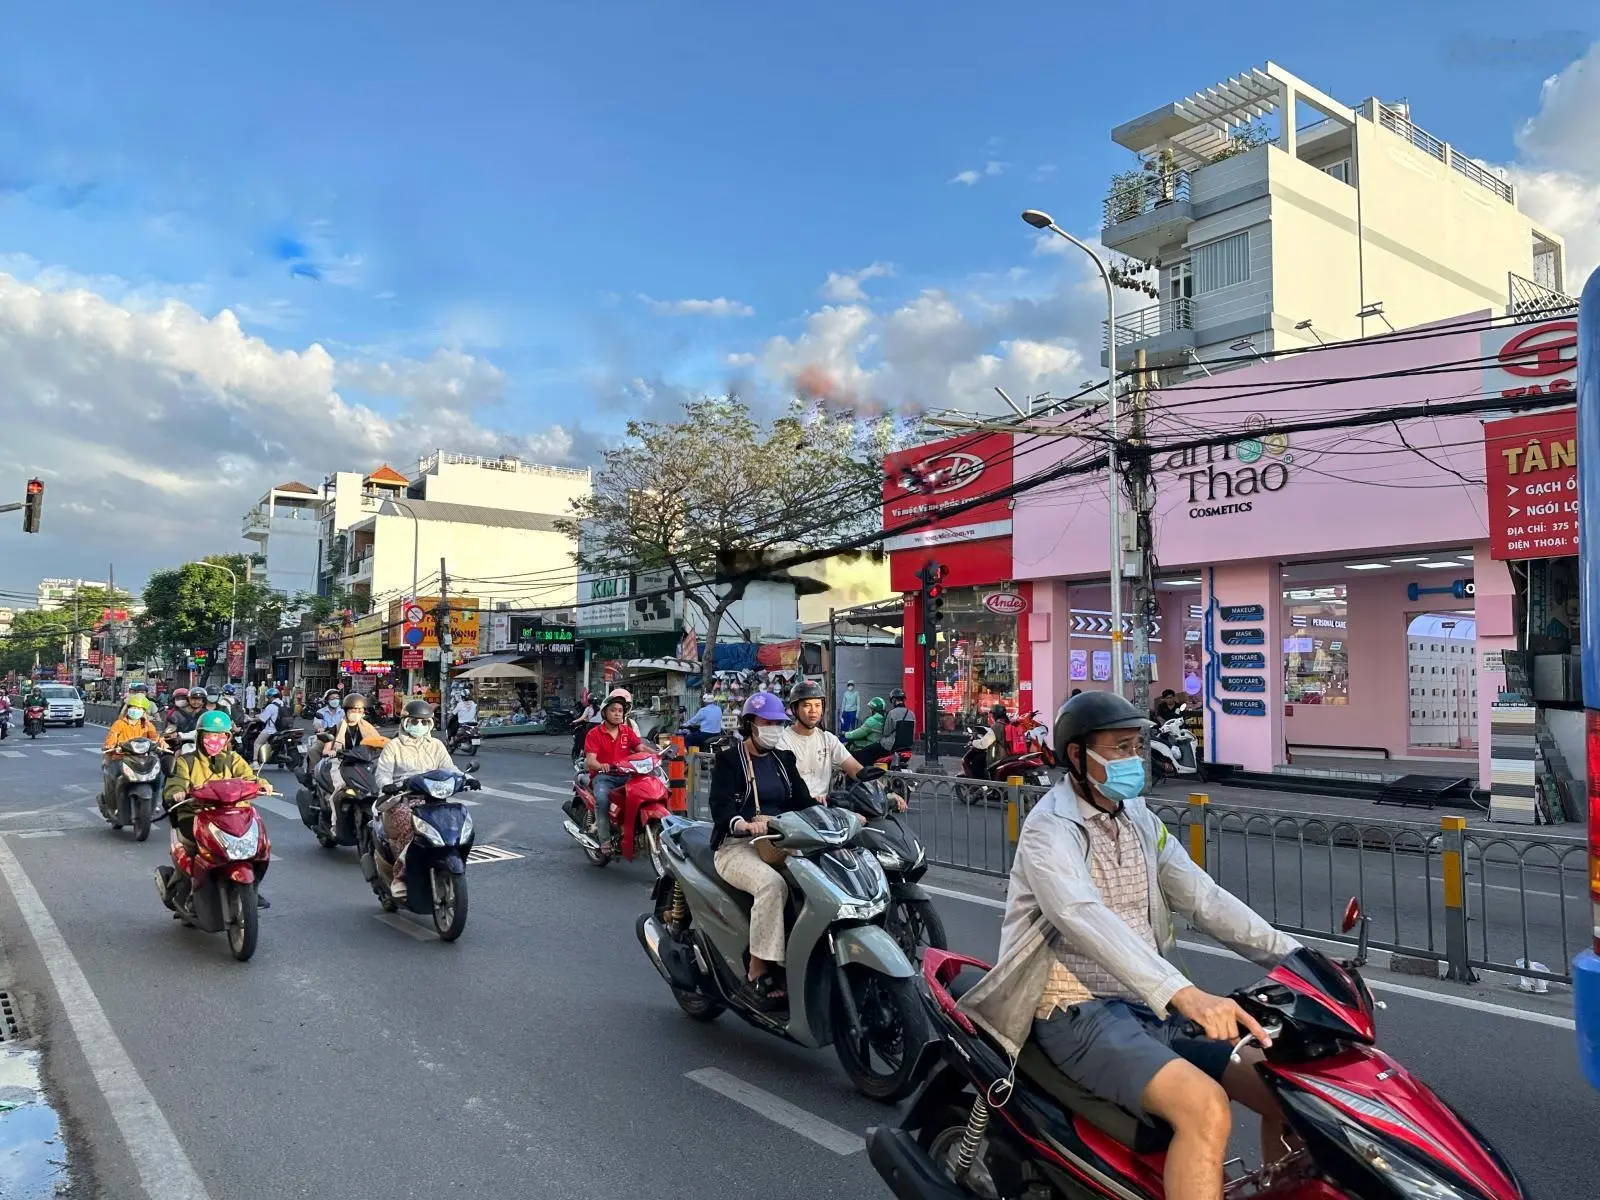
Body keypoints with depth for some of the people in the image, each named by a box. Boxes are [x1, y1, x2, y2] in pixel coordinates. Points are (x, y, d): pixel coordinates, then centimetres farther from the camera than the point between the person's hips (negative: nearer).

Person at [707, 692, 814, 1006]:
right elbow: (720, 805, -13)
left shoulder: (784, 759, 18)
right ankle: (758, 972, -28)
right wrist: (743, 824, -34)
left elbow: (803, 801, 11)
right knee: (772, 884, -36)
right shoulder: (729, 758, 1)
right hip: (738, 845, -5)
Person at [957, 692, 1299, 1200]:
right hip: (1080, 1011, -8)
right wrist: (1182, 994, -45)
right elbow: (1087, 920, -32)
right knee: (1205, 1108, -28)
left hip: (1149, 1004, 8)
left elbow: (1204, 899, 8)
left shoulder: (1140, 820, 11)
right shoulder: (1050, 830, -16)